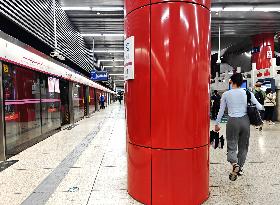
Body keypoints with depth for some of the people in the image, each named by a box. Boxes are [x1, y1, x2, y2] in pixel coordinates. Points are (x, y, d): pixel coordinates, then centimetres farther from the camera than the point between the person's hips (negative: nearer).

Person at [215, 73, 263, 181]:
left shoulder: (226, 94, -1)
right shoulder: (247, 93, 1)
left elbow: (221, 110, 3)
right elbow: (259, 107, 3)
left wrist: (217, 123, 12)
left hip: (232, 121, -2)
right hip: (245, 121, 2)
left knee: (231, 146, 3)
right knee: (243, 146, 17)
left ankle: (234, 164, -22)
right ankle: (240, 167, 25)